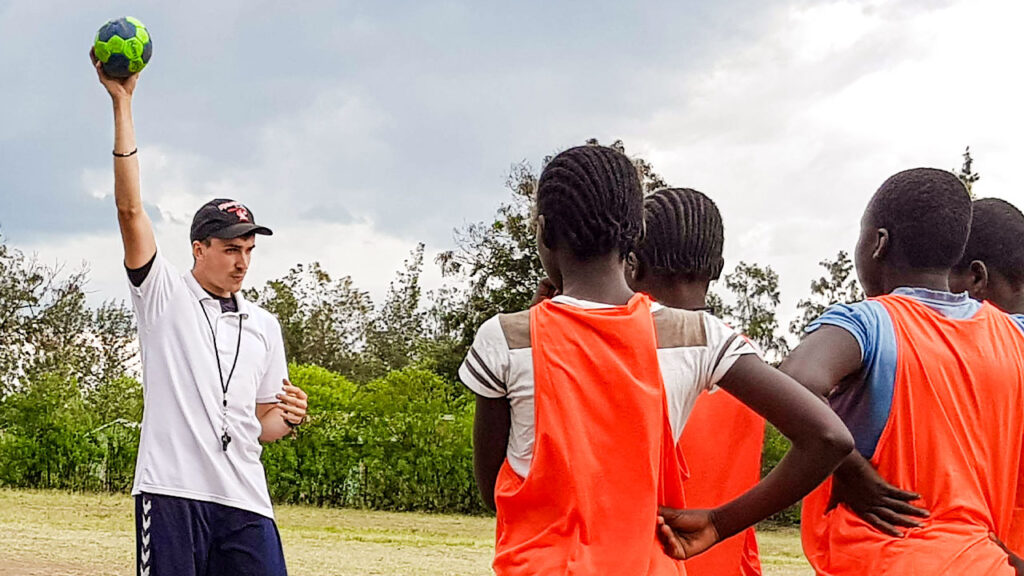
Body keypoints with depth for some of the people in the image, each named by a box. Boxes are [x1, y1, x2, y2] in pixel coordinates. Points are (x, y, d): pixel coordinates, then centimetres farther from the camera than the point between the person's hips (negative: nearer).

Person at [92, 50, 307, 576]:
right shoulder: (164, 293, 7)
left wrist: (287, 418, -1)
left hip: (245, 501, 4)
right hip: (172, 489, -4)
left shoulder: (264, 327, 19)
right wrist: (121, 101, -8)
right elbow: (130, 208, -4)